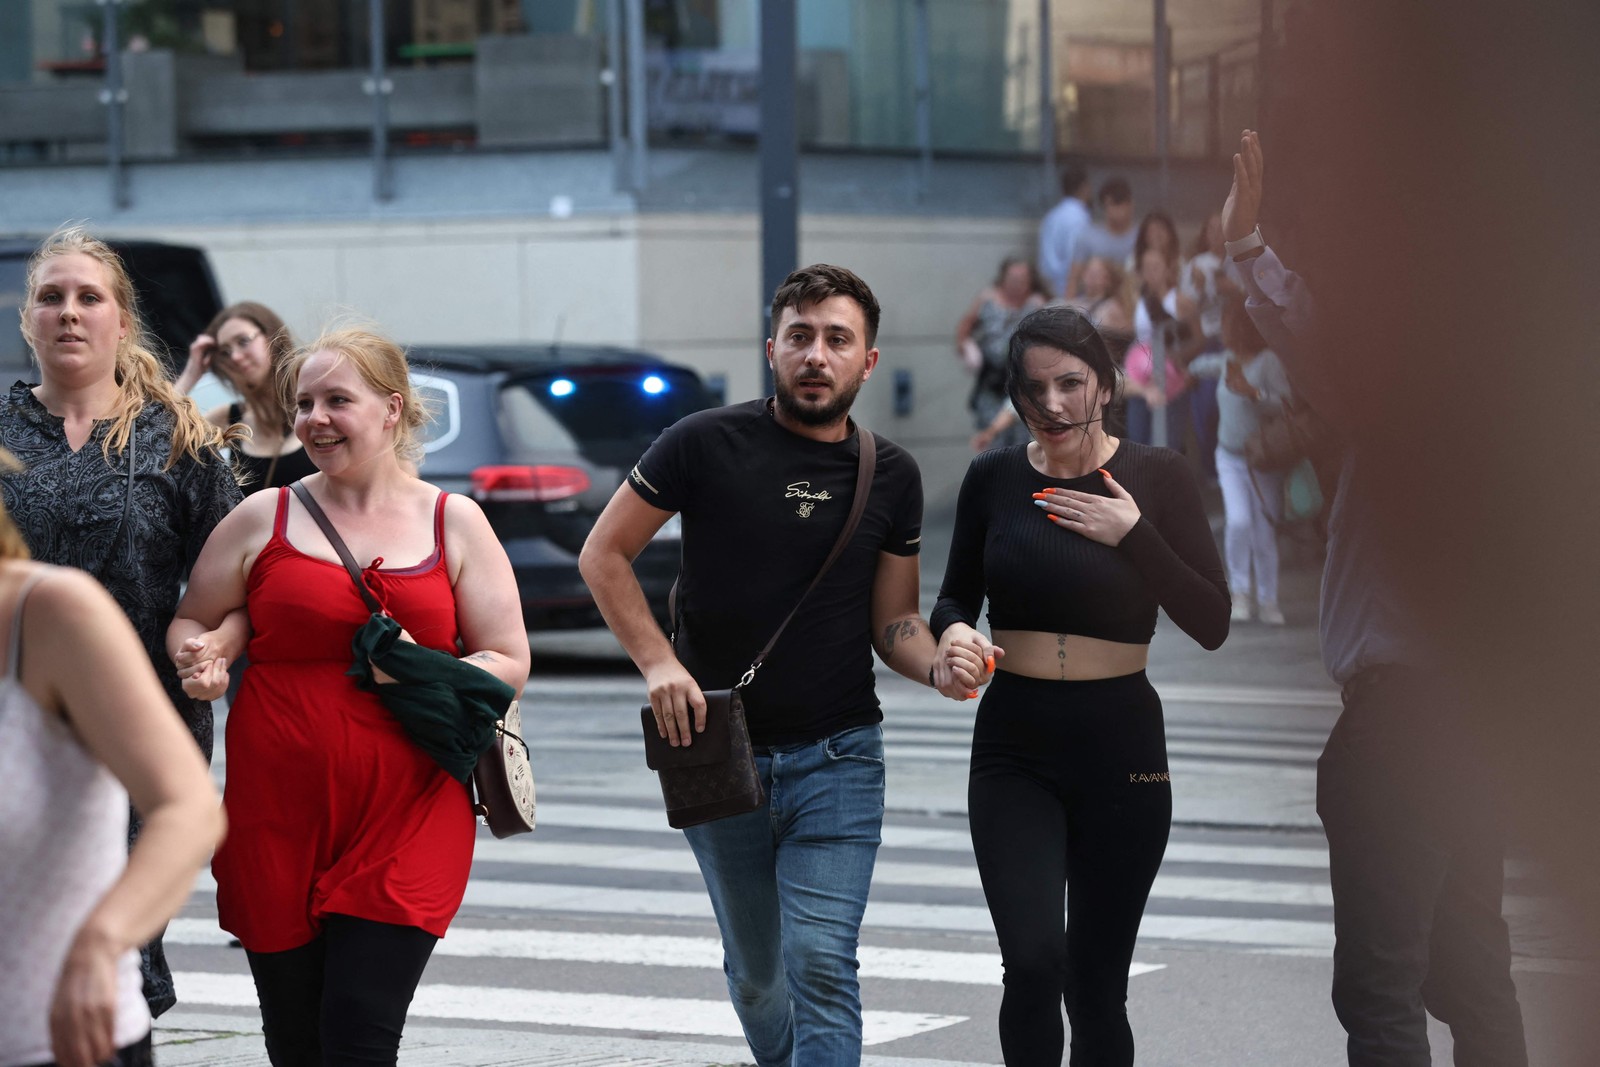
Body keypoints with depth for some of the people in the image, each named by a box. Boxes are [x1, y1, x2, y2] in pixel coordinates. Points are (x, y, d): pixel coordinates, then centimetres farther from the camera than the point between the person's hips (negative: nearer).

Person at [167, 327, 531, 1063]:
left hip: (407, 827, -1)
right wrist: (202, 657, -8)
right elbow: (189, 623, 16)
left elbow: (509, 664, 7)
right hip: (276, 824, 1)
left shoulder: (454, 524, 7)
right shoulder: (264, 519, 8)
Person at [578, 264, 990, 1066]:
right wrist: (657, 661, -14)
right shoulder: (707, 445, -7)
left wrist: (938, 667, -14)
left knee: (820, 964, -14)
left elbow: (892, 620, 8)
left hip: (838, 760, 0)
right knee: (754, 970, 14)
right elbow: (603, 555, -1)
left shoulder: (891, 476, 2)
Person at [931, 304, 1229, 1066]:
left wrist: (1135, 536, -19)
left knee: (1096, 983, 6)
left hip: (1120, 745, 0)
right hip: (1013, 750, 1)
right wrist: (952, 632, -11)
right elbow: (955, 598, 12)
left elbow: (1211, 625, -8)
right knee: (1033, 962, -17)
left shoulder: (1158, 478, -3)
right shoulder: (993, 480, 1)